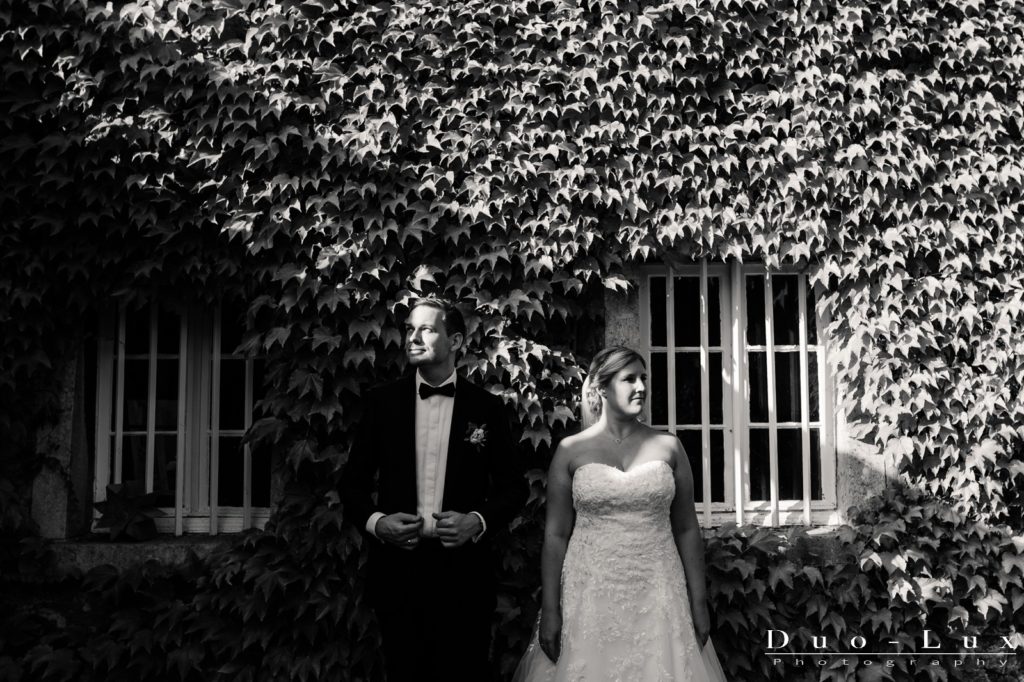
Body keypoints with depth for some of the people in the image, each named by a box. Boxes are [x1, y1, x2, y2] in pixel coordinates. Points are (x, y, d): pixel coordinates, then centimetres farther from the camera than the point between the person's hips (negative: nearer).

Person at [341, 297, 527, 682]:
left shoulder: (486, 408, 1)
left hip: (463, 573, -1)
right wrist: (375, 521, -11)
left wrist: (479, 521, -12)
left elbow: (514, 486, 5)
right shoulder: (383, 402, 4)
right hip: (397, 568, 1)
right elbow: (354, 481, 7)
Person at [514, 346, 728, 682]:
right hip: (589, 597, -1)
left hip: (657, 596, 1)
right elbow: (556, 534, 1)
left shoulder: (668, 447, 4)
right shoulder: (571, 451, 0)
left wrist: (698, 603, 4)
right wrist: (550, 610, -3)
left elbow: (686, 529, 6)